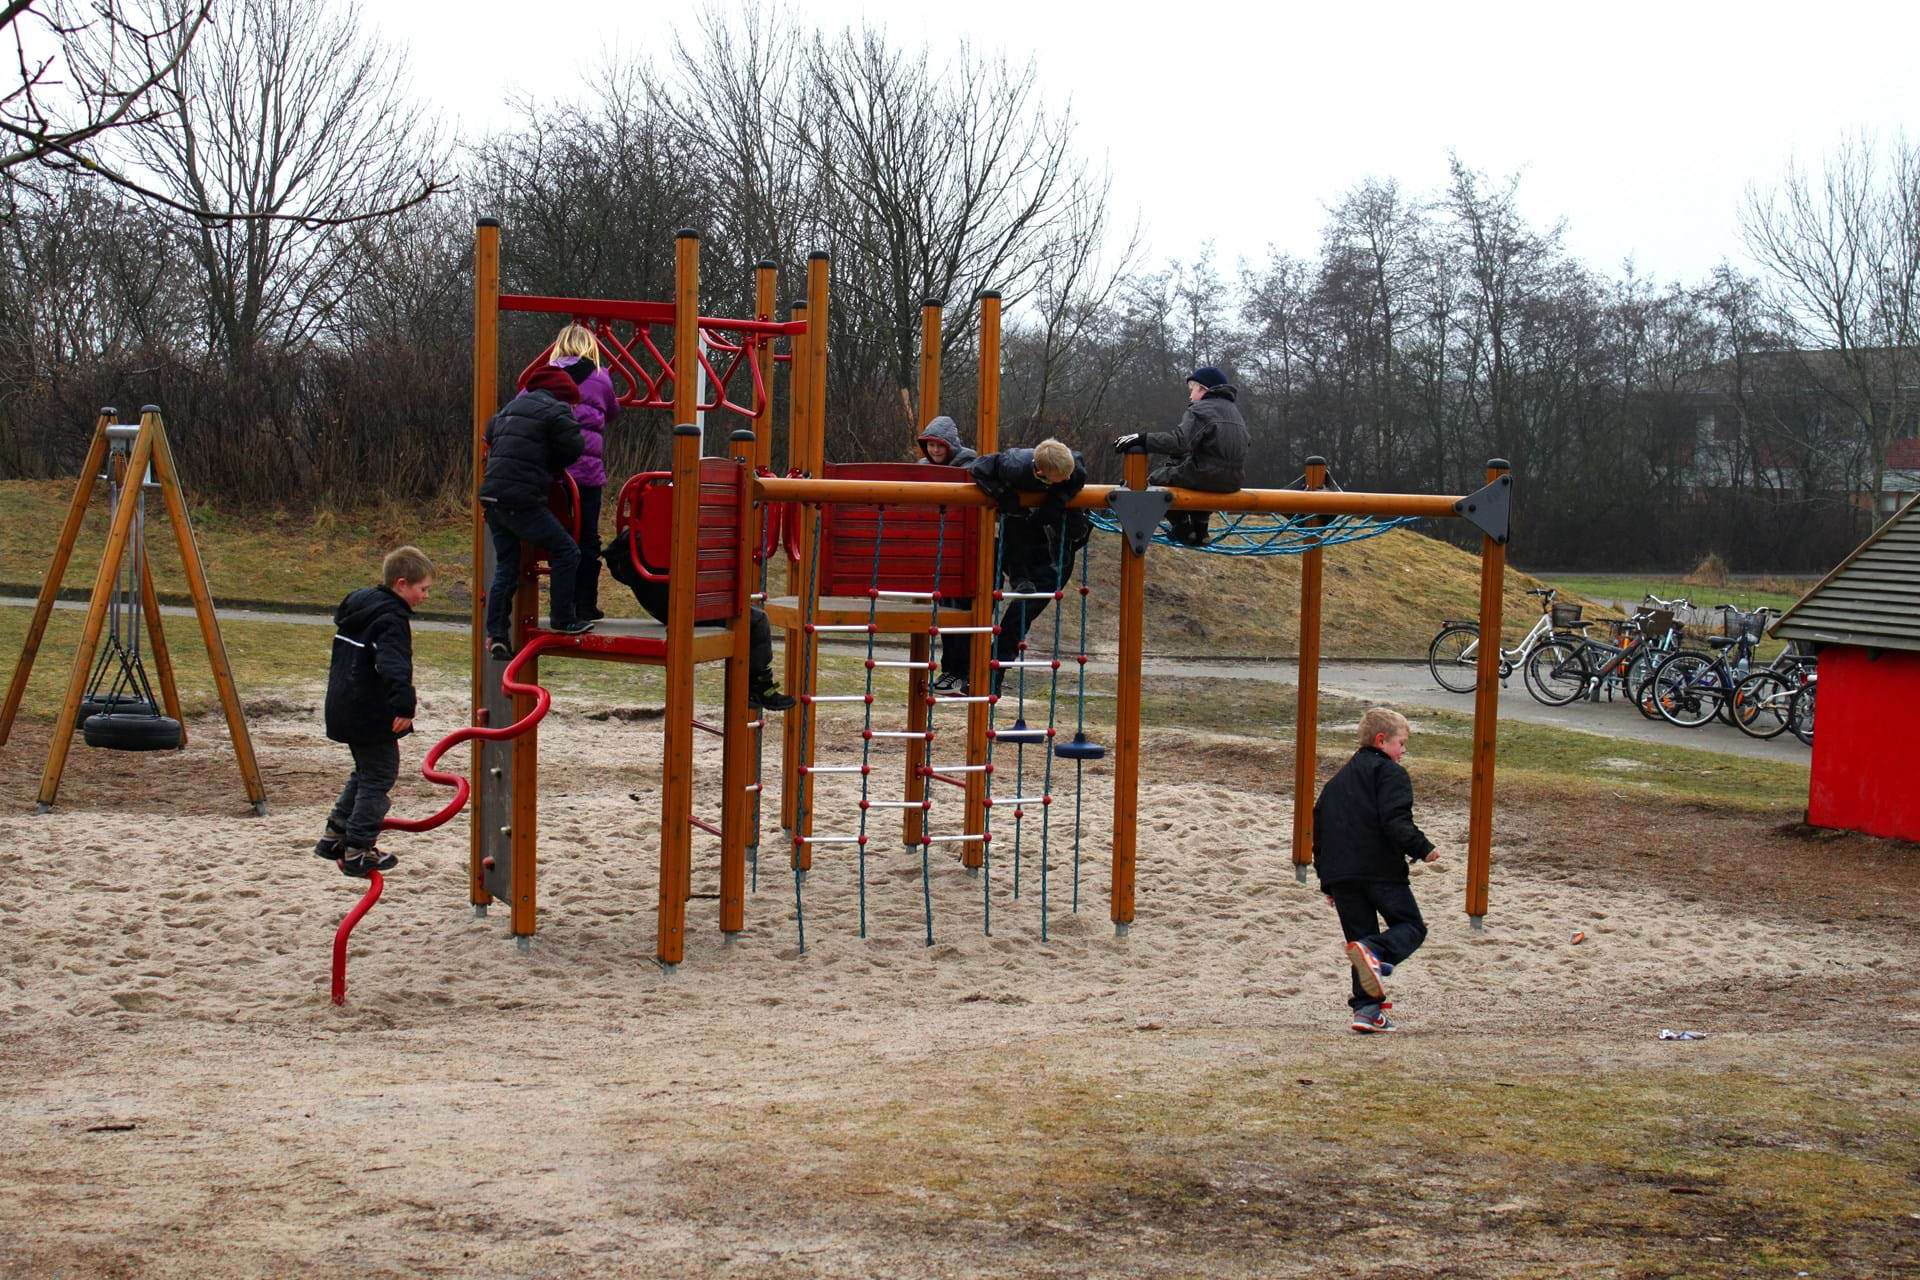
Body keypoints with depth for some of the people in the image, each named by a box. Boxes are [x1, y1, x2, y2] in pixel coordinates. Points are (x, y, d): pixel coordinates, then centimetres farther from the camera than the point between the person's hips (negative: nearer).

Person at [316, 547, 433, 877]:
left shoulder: (358, 603, 13)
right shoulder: (391, 619, -18)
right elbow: (394, 667, -34)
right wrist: (403, 705, -43)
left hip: (345, 709, 10)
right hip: (371, 714, -10)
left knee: (365, 771, 23)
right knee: (379, 776, 0)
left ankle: (334, 834, 27)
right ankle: (357, 851, 2)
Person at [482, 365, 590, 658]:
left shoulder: (509, 408, 23)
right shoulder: (556, 411, -1)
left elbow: (489, 435, 33)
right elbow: (573, 447, -4)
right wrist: (551, 466, 16)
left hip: (492, 496, 8)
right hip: (522, 501, -8)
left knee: (505, 567, 14)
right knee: (566, 552, 2)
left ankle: (496, 634, 9)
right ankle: (563, 620, 3)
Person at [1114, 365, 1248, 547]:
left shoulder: (1200, 409, -9)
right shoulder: (1234, 411, 17)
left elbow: (1179, 441, -24)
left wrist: (1143, 439, -23)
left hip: (1208, 476, -8)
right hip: (1233, 480, 8)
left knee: (1157, 476, 12)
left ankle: (1182, 527, 16)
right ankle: (1199, 529, 30)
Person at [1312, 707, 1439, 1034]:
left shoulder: (1337, 780, 24)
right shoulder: (1390, 772, -1)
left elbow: (1319, 830, 24)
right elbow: (1395, 822, -16)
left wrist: (1328, 882, 28)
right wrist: (1422, 849, -6)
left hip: (1339, 875, 6)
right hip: (1380, 869, -6)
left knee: (1361, 935, 11)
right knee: (1411, 926, 5)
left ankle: (1367, 1008, 1)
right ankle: (1376, 953, -26)